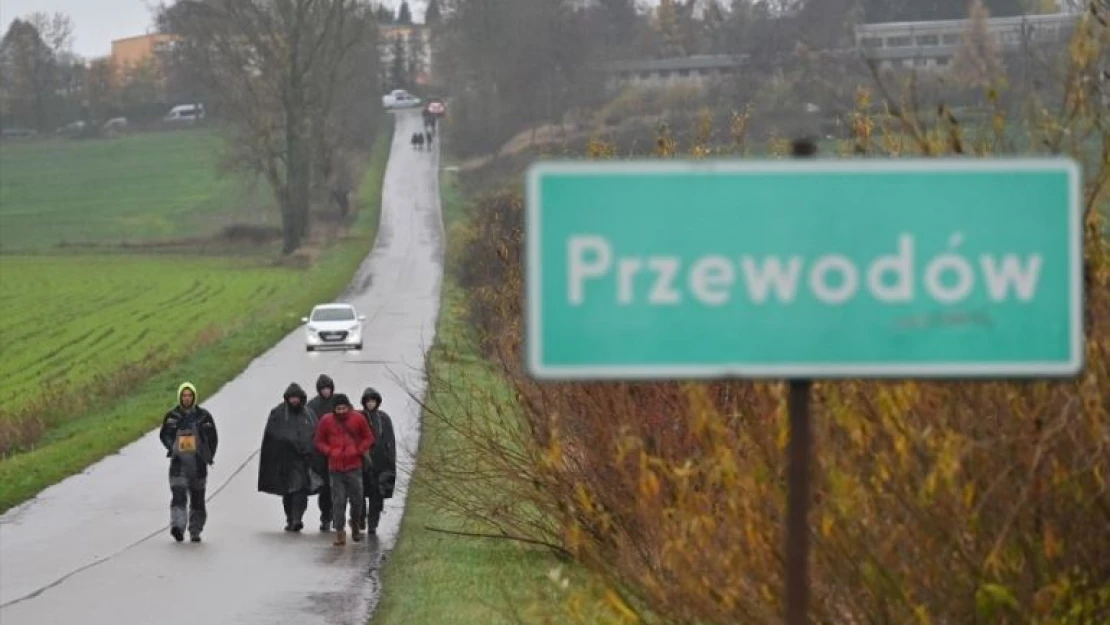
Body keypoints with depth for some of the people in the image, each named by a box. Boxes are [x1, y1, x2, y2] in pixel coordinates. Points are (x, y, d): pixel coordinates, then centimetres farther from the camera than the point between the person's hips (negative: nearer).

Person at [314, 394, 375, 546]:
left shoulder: (358, 419, 0)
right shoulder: (326, 421, 0)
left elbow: (369, 438, 8)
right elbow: (319, 442, 8)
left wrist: (358, 450, -8)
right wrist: (330, 451, -10)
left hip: (354, 466, 0)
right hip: (335, 468, 0)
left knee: (357, 499, 4)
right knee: (338, 501, -3)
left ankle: (355, 525, 28)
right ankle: (340, 532, 0)